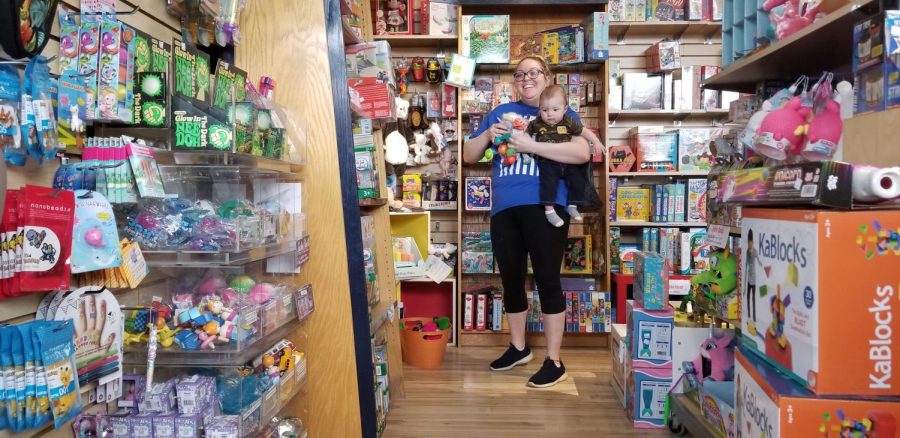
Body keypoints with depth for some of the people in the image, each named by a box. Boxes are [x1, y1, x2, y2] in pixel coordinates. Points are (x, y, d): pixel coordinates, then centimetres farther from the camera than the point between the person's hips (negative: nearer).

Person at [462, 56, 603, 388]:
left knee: (547, 280, -1)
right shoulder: (500, 113, 16)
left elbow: (582, 153, -13)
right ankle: (518, 348, 34)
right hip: (504, 209, 5)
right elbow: (468, 156, 16)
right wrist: (487, 136, -5)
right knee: (511, 280, 14)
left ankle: (554, 362, 11)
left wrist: (531, 145, -18)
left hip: (545, 207, -4)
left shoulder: (561, 113, 5)